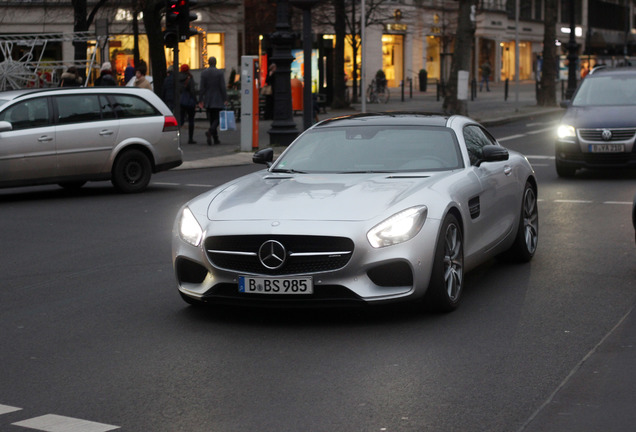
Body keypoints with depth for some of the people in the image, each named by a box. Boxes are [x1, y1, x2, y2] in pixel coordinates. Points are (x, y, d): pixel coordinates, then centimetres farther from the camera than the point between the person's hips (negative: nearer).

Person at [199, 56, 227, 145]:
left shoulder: (204, 73, 1)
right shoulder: (219, 72, -7)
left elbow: (202, 88, -1)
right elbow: (223, 87, -9)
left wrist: (200, 100, 3)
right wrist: (225, 99, -3)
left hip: (208, 100, 3)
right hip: (218, 100, -3)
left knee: (212, 119, 10)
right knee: (218, 118, 0)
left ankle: (216, 139, 12)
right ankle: (210, 131, -26)